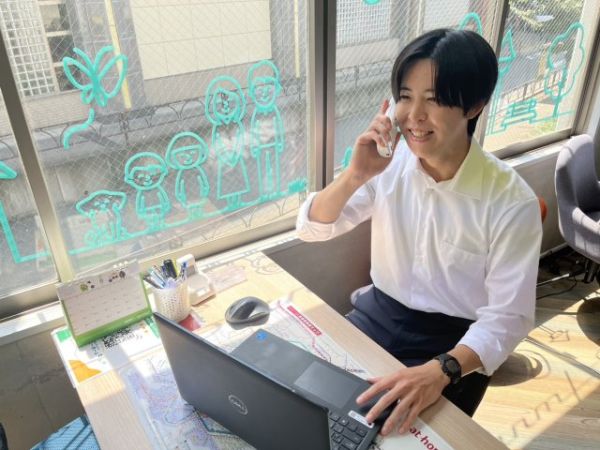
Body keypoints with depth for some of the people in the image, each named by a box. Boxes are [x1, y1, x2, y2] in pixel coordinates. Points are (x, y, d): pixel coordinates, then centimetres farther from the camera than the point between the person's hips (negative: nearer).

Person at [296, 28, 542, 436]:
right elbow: (311, 230, -8)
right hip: (379, 314, 3)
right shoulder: (390, 163, -9)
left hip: (454, 343, -2)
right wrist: (355, 176, -26)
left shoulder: (512, 202, -19)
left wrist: (441, 371, -35)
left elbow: (506, 319, -18)